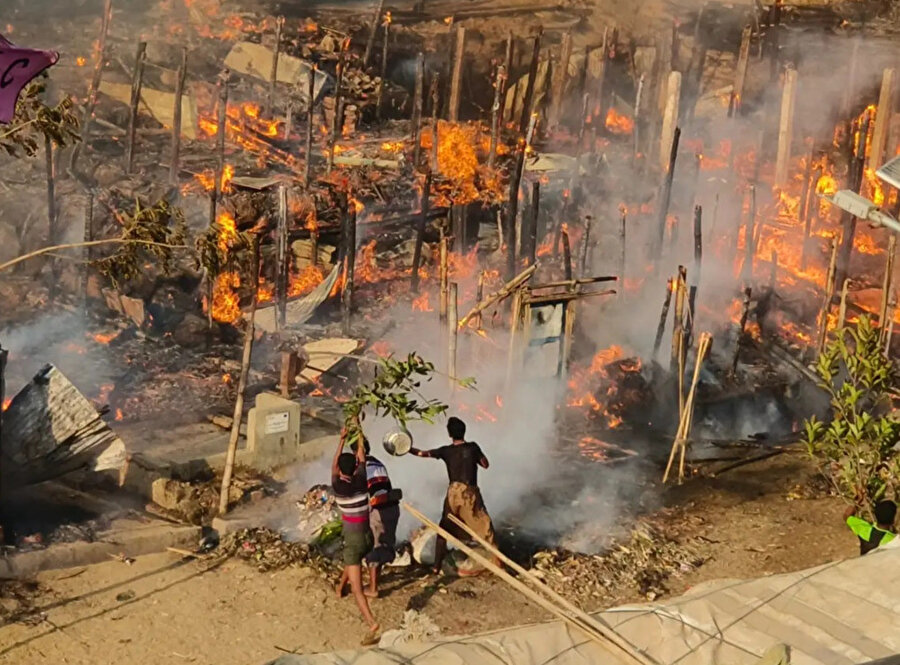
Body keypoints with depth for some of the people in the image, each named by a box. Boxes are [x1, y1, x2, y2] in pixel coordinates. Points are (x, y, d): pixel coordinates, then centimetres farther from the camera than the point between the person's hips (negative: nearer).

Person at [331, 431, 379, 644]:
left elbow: (334, 463, 5)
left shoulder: (338, 486, -12)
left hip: (352, 539, -4)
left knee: (357, 588, -10)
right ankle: (340, 587, 61)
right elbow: (362, 457, 8)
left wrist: (342, 439, 12)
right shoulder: (360, 480, -7)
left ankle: (372, 623, -25)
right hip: (367, 536, 4)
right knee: (351, 564, 37)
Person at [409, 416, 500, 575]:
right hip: (470, 493, -2)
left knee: (444, 529, 15)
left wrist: (408, 449, 25)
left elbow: (423, 453, 10)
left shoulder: (445, 451, 0)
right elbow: (485, 465, 4)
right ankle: (496, 560, 3)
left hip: (453, 493, 2)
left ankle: (437, 566, 15)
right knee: (485, 527, 6)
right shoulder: (472, 447, -6)